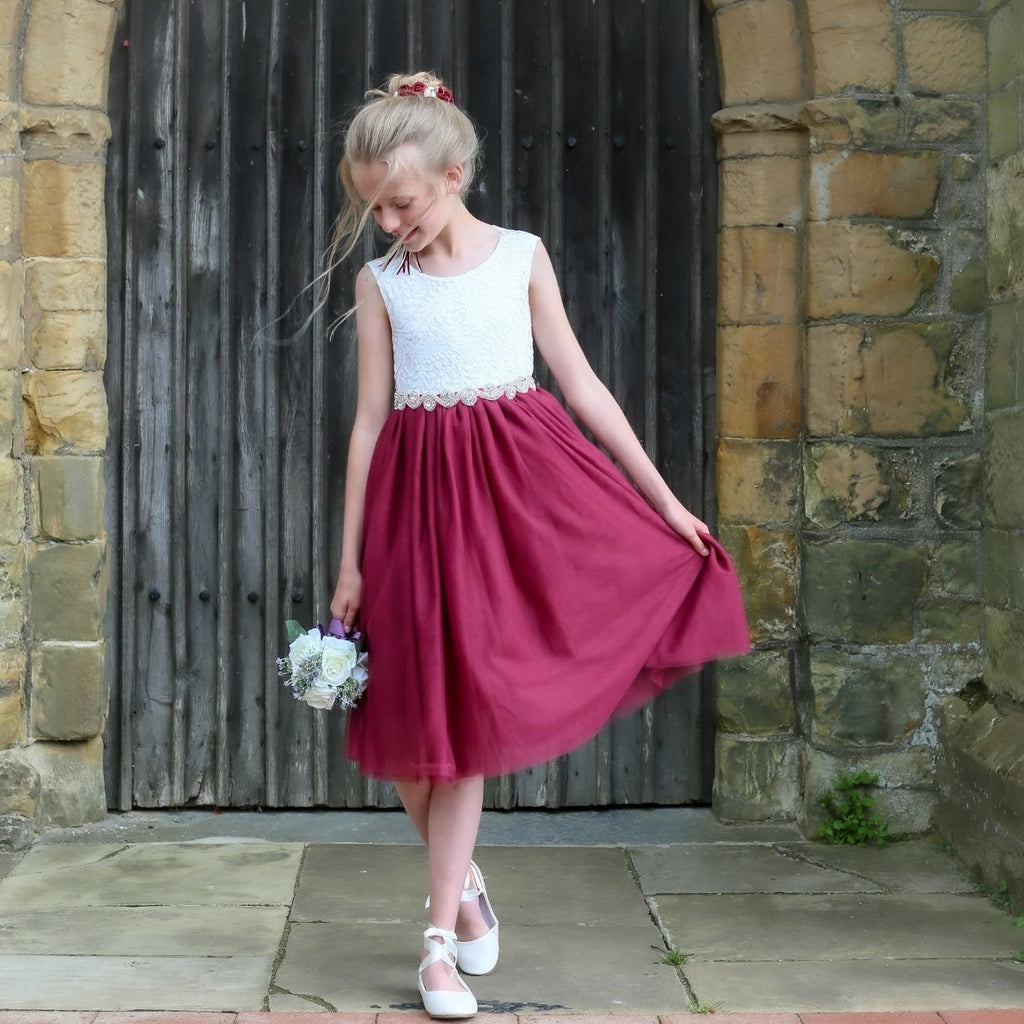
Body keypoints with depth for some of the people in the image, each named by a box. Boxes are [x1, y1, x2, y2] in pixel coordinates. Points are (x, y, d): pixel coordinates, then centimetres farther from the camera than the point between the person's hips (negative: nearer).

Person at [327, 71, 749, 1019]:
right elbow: (370, 421, 6)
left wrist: (666, 500, 4)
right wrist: (350, 561, 4)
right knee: (430, 718, 1)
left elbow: (584, 387, 5)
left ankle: (440, 935, 6)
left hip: (521, 479, -1)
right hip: (423, 493, 1)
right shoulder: (381, 283, 5)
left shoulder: (522, 256, 3)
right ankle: (460, 884, 26)